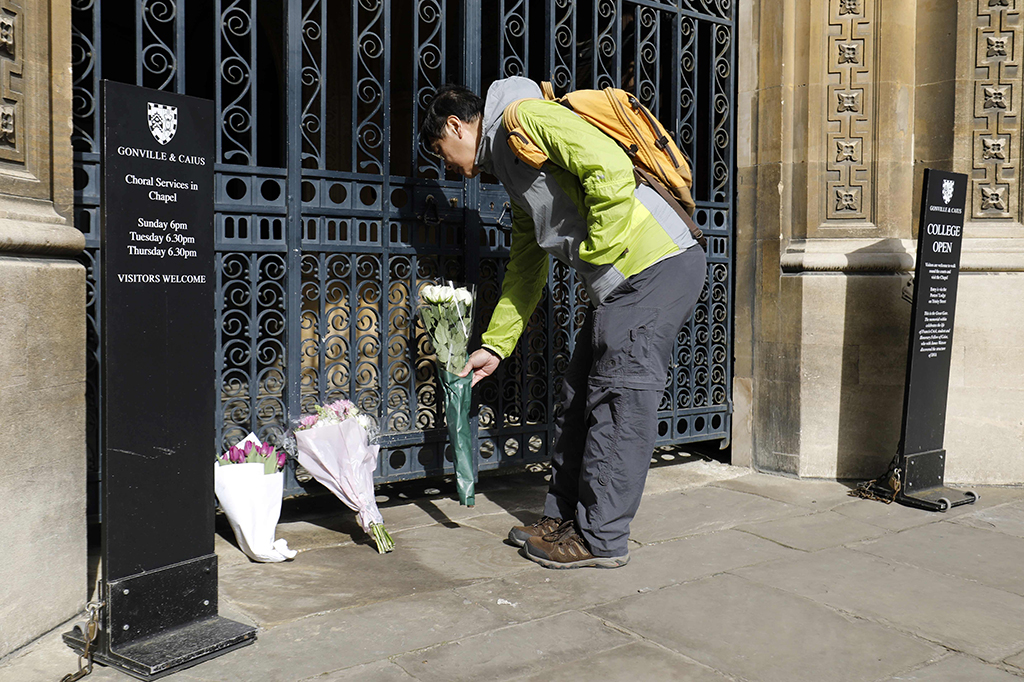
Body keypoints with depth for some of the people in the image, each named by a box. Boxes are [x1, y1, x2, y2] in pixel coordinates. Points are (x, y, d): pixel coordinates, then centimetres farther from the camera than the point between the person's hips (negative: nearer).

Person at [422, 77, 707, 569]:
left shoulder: (524, 115, -6)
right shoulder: (513, 174, 24)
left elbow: (610, 167, -22)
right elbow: (524, 271, 27)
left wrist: (595, 255, -14)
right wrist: (494, 346, 26)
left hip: (656, 266, -10)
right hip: (620, 284, 10)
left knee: (619, 400, -6)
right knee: (580, 395, 12)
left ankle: (602, 538, 4)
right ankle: (565, 517, 23)